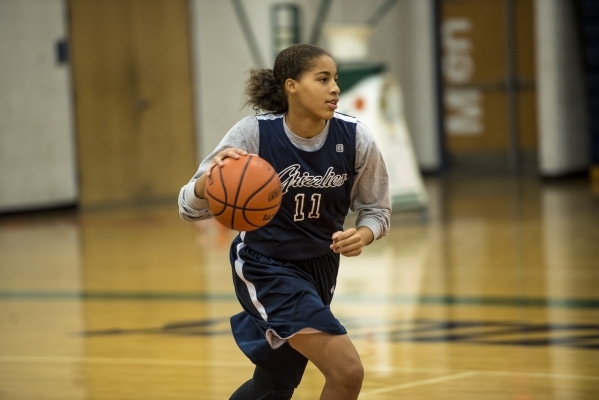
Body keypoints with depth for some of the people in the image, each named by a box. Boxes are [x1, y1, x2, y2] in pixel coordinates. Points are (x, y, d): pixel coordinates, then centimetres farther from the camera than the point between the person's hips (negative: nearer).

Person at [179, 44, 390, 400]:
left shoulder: (356, 138, -14)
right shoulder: (254, 134, -21)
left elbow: (377, 209, 0)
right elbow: (191, 208, -19)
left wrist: (362, 235, -23)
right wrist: (210, 177, -42)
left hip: (320, 268, 5)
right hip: (266, 269, -5)